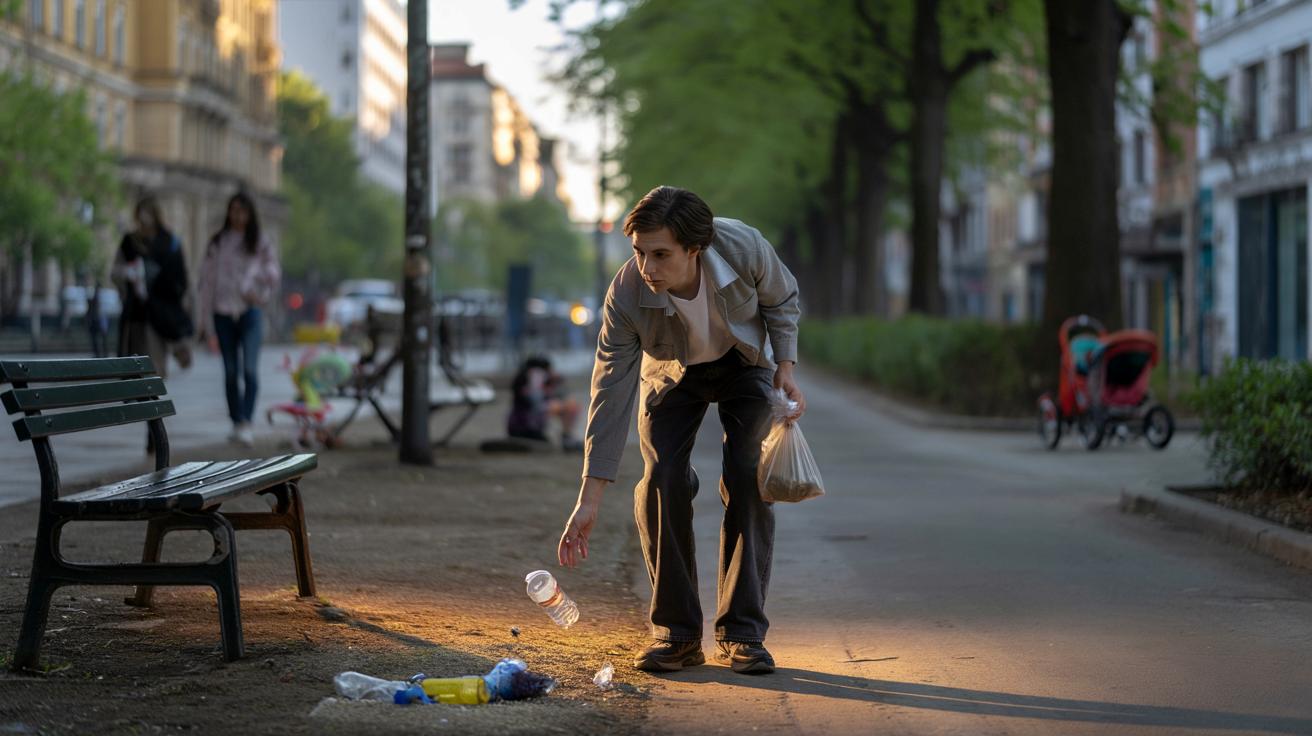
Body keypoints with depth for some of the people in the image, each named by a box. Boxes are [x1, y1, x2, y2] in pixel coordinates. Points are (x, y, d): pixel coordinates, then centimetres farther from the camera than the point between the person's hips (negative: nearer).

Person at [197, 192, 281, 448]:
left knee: (250, 368, -15)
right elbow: (207, 280, 7)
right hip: (223, 312, 2)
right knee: (231, 371, 6)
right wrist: (205, 319, 4)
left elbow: (273, 273, 13)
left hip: (249, 311, -2)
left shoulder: (260, 245, 6)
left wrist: (259, 295, -1)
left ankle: (246, 423, -20)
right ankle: (236, 423, 14)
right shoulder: (217, 243, 8)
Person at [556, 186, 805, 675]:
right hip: (672, 373, 0)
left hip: (745, 363, 0)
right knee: (662, 481, -17)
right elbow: (610, 395, -30)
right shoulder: (626, 295, -34)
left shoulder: (743, 248, -35)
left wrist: (785, 367, -15)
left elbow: (781, 299, -9)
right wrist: (589, 499, -31)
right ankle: (676, 633, -6)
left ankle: (742, 633, -8)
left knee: (747, 481, -15)